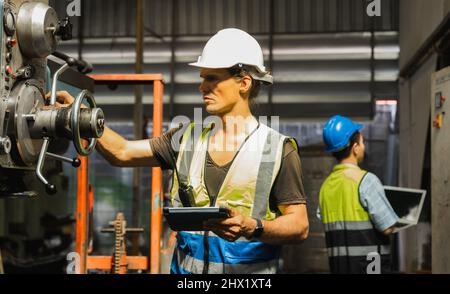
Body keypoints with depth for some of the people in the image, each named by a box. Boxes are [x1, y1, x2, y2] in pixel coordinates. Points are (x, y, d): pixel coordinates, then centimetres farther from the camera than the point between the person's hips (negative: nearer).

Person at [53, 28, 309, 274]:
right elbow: (122, 152, 8)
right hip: (186, 267, 3)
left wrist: (251, 228, -22)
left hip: (249, 268, -3)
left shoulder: (278, 149, -4)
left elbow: (300, 226, -6)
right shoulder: (188, 139, 8)